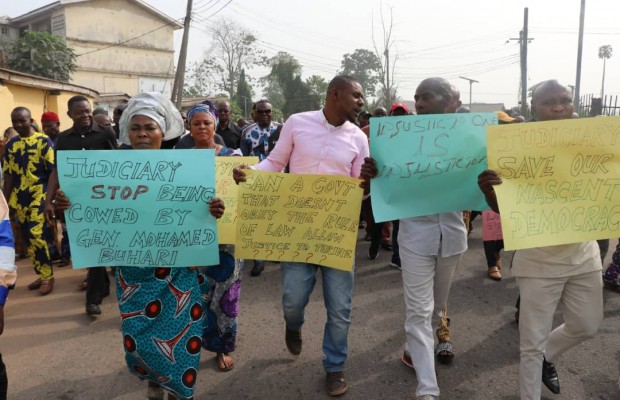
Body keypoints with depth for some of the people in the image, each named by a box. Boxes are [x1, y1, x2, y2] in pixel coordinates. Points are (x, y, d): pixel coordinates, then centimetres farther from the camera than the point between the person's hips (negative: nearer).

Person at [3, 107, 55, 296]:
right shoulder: (11, 145, 11)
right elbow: (8, 175, 12)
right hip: (19, 198, 6)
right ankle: (42, 274, 21)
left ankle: (47, 276, 2)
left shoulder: (44, 141, -4)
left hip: (39, 196, -6)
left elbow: (52, 171, -7)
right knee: (29, 239, 10)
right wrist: (6, 201, 9)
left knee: (37, 236, -11)